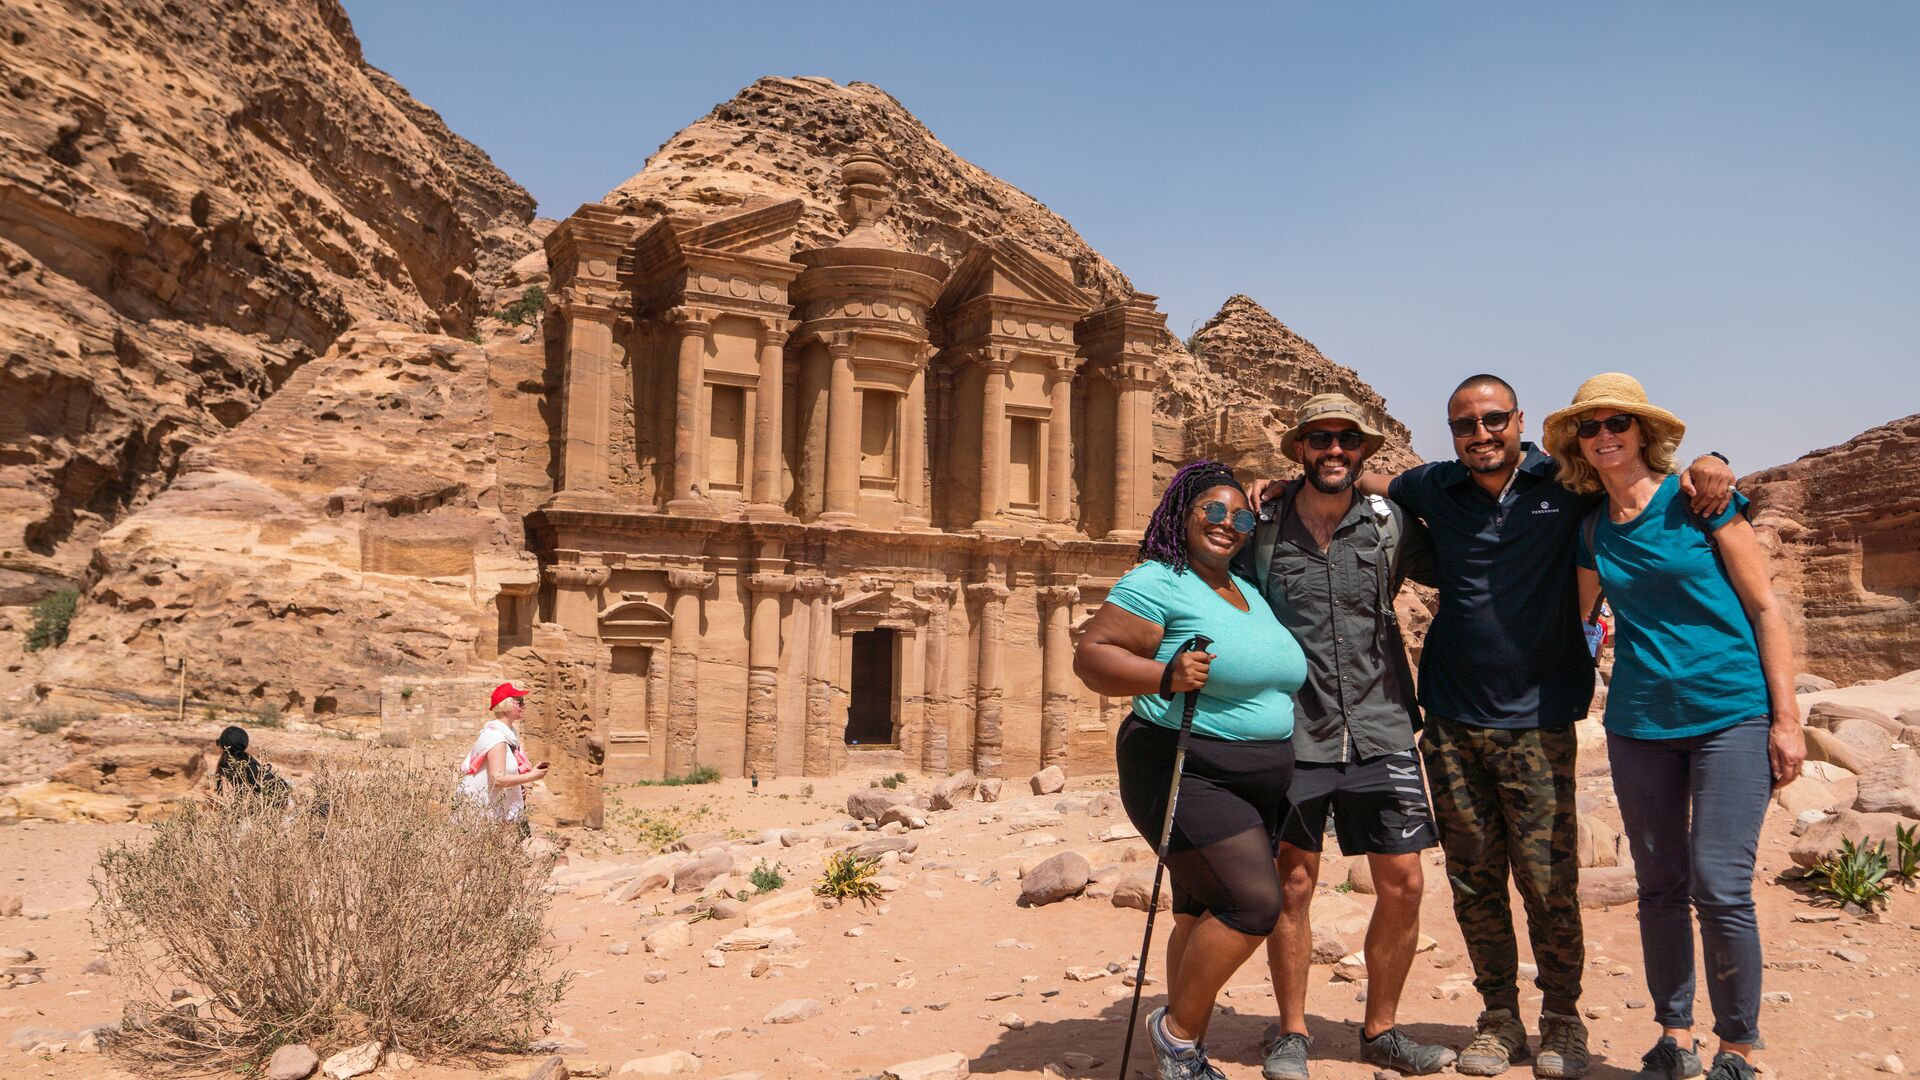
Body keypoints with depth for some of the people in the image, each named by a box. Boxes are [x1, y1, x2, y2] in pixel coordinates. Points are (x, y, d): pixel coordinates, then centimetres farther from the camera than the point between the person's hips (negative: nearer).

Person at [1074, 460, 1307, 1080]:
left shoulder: (1249, 592, 17)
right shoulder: (1156, 583, -9)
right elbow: (1091, 656, -16)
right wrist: (1164, 676, -28)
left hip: (1257, 787, 8)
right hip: (1186, 774, -8)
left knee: (1206, 917, 12)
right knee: (1253, 904, -16)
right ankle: (1177, 1029, 3)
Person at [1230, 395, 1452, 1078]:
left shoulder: (1390, 524, 3)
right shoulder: (1262, 527, 0)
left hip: (1380, 731, 2)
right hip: (1293, 732, -2)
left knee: (1403, 885, 3)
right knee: (1292, 885, 4)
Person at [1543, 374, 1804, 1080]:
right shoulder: (1592, 528, 8)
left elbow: (1764, 608, -3)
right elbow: (1572, 618, 21)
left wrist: (1786, 718, -6)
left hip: (1731, 713, -4)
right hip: (1639, 722, 4)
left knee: (1720, 888, -9)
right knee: (1659, 886, 9)